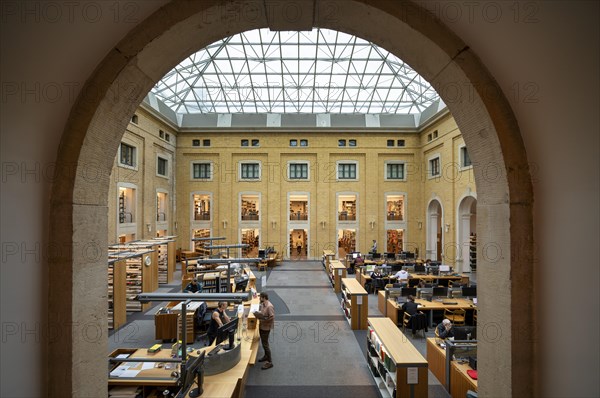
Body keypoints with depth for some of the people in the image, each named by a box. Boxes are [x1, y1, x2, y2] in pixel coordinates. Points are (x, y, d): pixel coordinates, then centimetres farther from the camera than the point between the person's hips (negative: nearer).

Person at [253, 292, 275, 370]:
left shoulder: (269, 306, -26)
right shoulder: (262, 304, 2)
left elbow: (272, 318, -26)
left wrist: (262, 319, -23)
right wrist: (257, 314, -4)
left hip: (266, 327, -9)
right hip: (261, 326, 9)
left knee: (265, 344, -2)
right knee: (263, 342, 23)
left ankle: (269, 362, 10)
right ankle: (266, 356, 42)